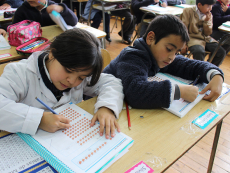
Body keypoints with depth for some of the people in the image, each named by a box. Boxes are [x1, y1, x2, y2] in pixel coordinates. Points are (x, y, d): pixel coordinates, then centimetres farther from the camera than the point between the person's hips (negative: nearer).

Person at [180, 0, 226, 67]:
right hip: (193, 38, -5)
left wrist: (207, 21, -8)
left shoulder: (209, 15, 8)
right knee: (199, 52, -36)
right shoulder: (188, 11, -4)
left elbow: (207, 33, 7)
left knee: (222, 52, -14)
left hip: (206, 38, 5)